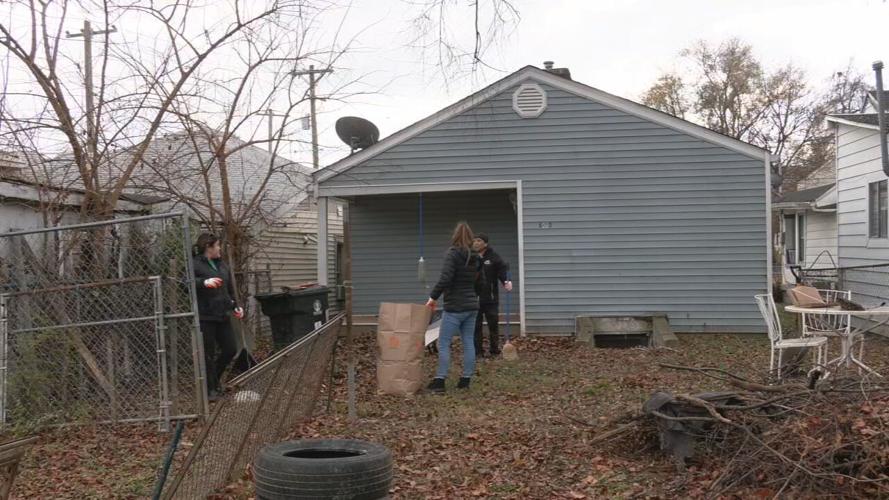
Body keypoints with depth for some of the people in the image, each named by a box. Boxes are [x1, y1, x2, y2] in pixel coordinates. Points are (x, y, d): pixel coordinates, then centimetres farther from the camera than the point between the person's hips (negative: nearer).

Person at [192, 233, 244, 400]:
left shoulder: (221, 265, 16)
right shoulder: (195, 264, -9)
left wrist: (235, 306, 19)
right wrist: (204, 282, -36)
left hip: (222, 316, 7)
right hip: (205, 317, -7)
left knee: (230, 349, 9)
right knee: (209, 354, 0)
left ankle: (214, 379, 29)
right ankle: (211, 388, 13)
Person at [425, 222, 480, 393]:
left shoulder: (452, 253, -13)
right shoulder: (474, 257, 10)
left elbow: (445, 279, -19)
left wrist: (433, 297, -11)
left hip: (455, 307, -7)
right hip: (472, 306, 7)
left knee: (443, 343, -2)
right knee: (468, 343, 10)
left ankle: (439, 380, -3)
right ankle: (466, 379, 14)